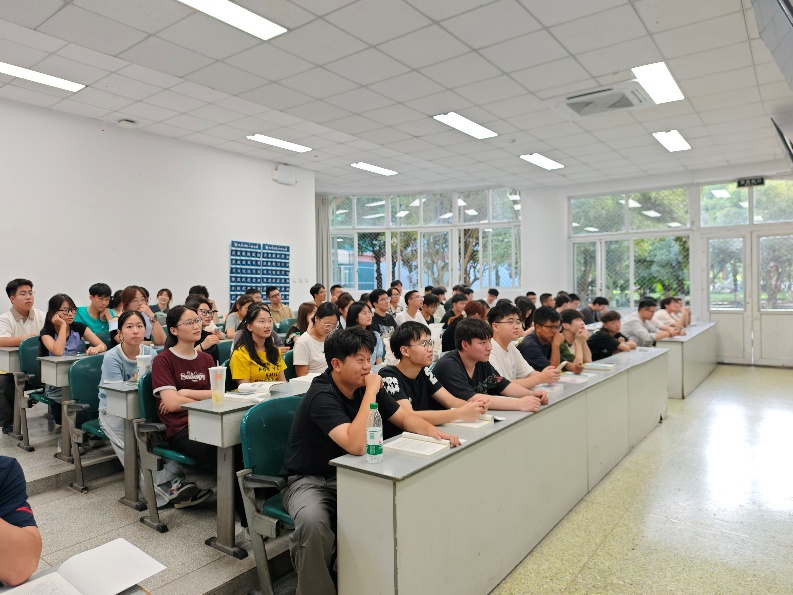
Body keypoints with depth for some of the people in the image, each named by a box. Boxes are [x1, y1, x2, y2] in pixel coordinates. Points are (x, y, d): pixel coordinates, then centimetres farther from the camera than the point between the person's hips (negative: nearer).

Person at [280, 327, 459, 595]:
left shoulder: (365, 387, -3)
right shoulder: (322, 396, -26)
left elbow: (404, 417, 5)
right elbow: (356, 446, -38)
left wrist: (432, 431, -15)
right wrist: (370, 392, -32)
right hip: (309, 481, -6)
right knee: (312, 523, -36)